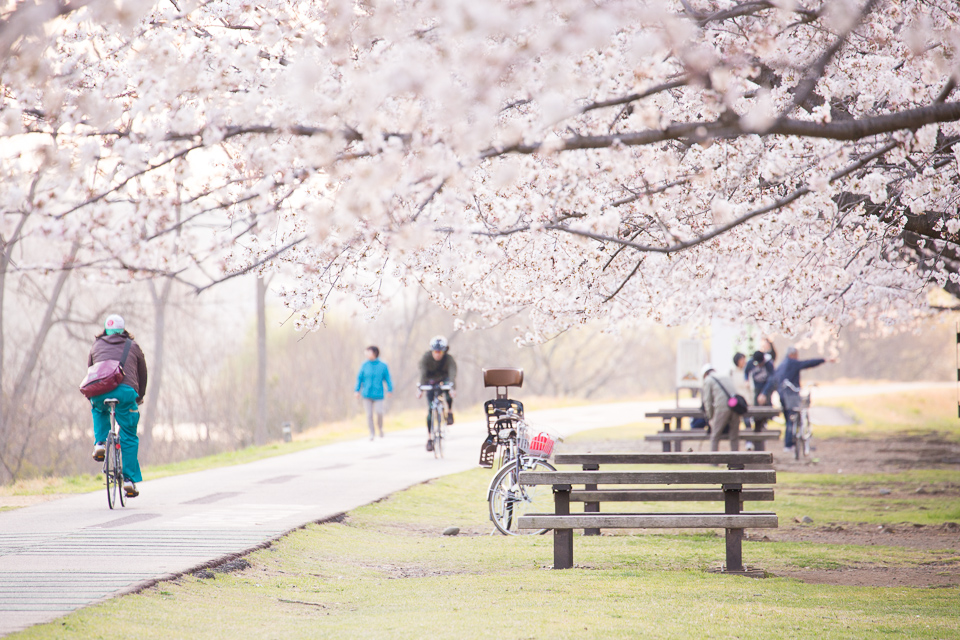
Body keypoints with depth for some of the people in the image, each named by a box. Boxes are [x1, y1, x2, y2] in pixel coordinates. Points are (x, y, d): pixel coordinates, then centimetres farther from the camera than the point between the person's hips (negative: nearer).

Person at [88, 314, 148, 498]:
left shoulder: (97, 345, 26)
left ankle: (100, 443, 18)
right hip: (125, 390, -1)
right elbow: (142, 374, 28)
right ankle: (129, 479, 2)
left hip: (99, 391, 1)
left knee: (99, 410, 38)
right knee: (129, 438, 9)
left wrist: (91, 396, 41)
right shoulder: (133, 346, 24)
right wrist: (139, 398, 41)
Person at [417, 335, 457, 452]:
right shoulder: (426, 358, -24)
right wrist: (420, 389, -50)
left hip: (444, 380, -1)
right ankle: (429, 439, -6)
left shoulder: (449, 359, -25)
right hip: (431, 383, 1)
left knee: (449, 392, -38)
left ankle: (450, 413, -14)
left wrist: (452, 388, -56)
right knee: (430, 409, -10)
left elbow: (452, 374, -39)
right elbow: (422, 373, -36)